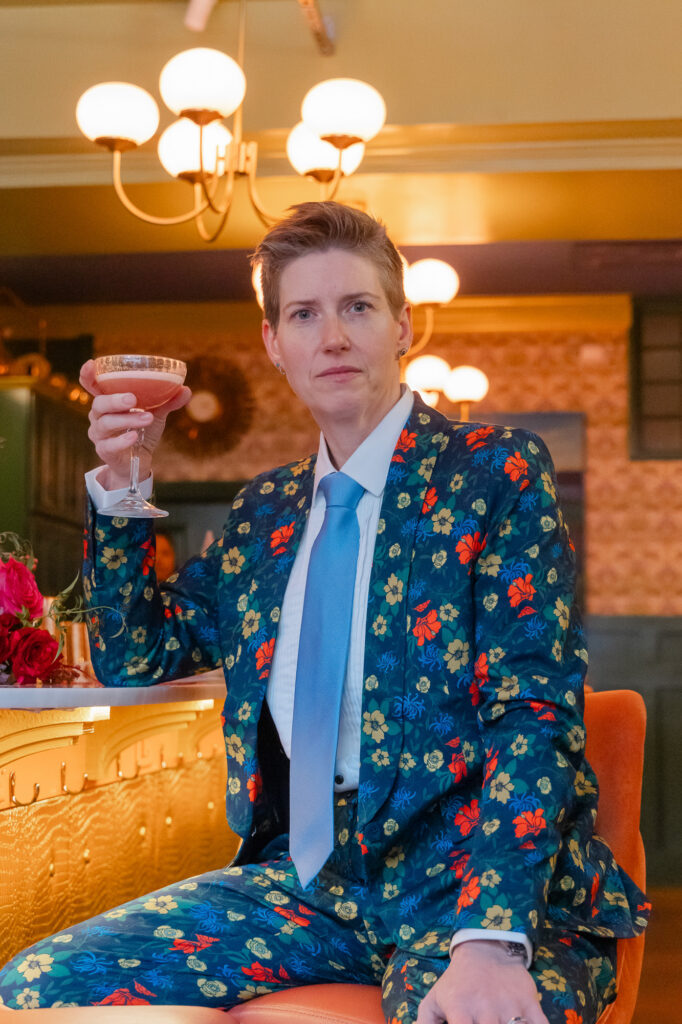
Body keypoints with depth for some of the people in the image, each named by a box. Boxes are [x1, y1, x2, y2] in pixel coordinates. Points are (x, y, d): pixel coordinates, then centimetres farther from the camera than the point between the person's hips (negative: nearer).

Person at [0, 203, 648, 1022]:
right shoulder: (262, 513, 16)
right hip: (305, 877, 6)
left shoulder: (496, 472, -1)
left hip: (470, 872, -5)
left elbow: (534, 711, -11)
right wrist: (122, 486, 8)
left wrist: (489, 939, -25)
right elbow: (135, 662, 21)